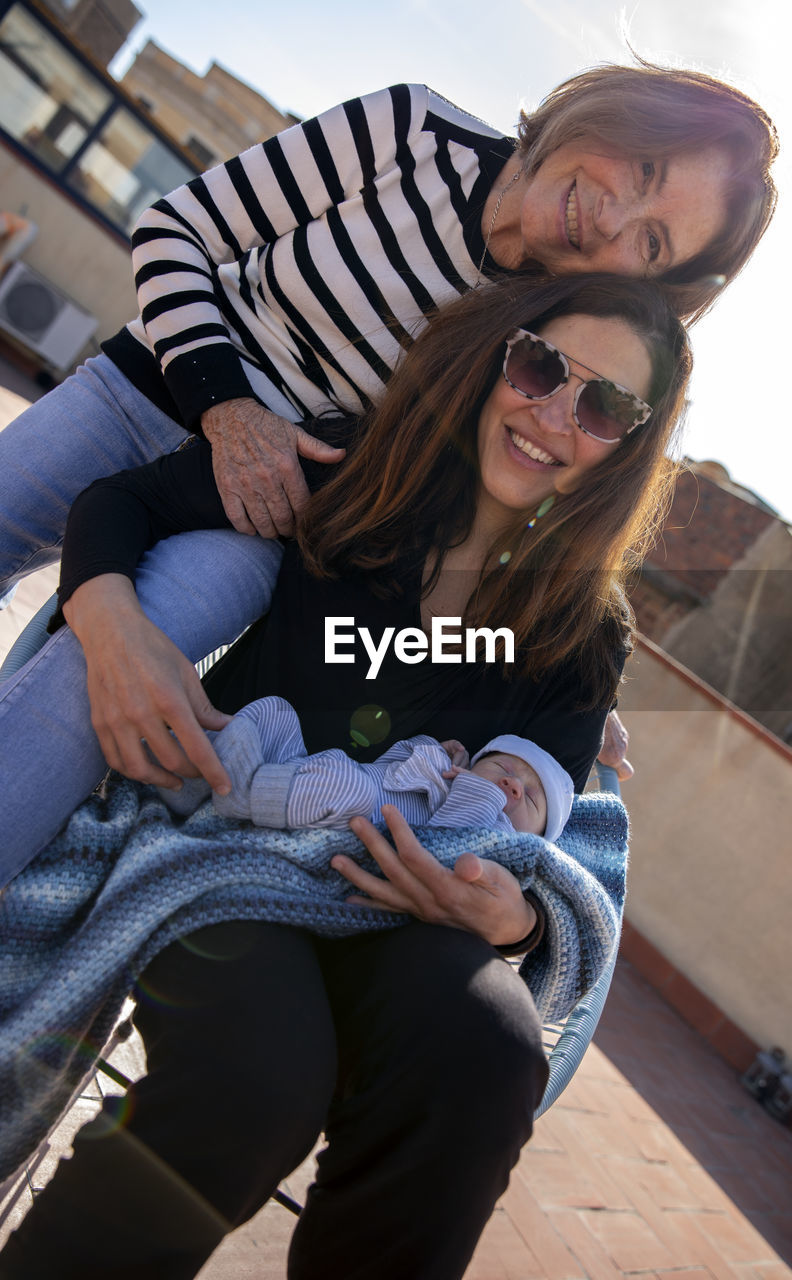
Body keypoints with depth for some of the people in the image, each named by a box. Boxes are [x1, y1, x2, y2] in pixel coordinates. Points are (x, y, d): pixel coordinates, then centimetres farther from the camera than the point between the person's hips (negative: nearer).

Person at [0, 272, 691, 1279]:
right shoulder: (341, 468, -2)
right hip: (218, 833, -1)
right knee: (265, 1067, -32)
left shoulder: (585, 633, 3)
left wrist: (509, 914, -21)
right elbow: (123, 498, 1)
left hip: (394, 898, 2)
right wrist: (114, 628, -21)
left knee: (488, 1052, -31)